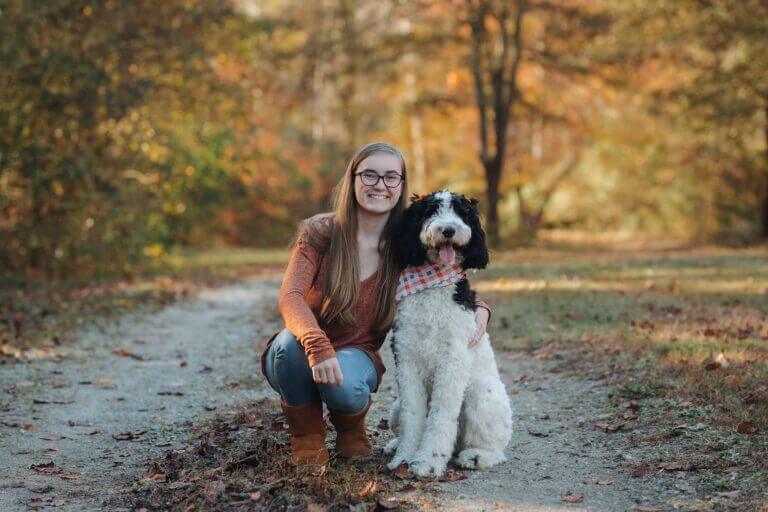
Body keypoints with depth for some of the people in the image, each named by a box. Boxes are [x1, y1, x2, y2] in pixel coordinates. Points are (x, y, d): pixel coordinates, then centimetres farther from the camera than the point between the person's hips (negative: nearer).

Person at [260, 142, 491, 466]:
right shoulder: (319, 232, -10)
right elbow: (290, 296, -22)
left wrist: (479, 310, -15)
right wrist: (318, 346, -41)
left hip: (356, 354, 0)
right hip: (302, 357, 0)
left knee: (344, 387, -35)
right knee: (291, 342, -35)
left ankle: (350, 427, 5)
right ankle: (306, 434, -7)